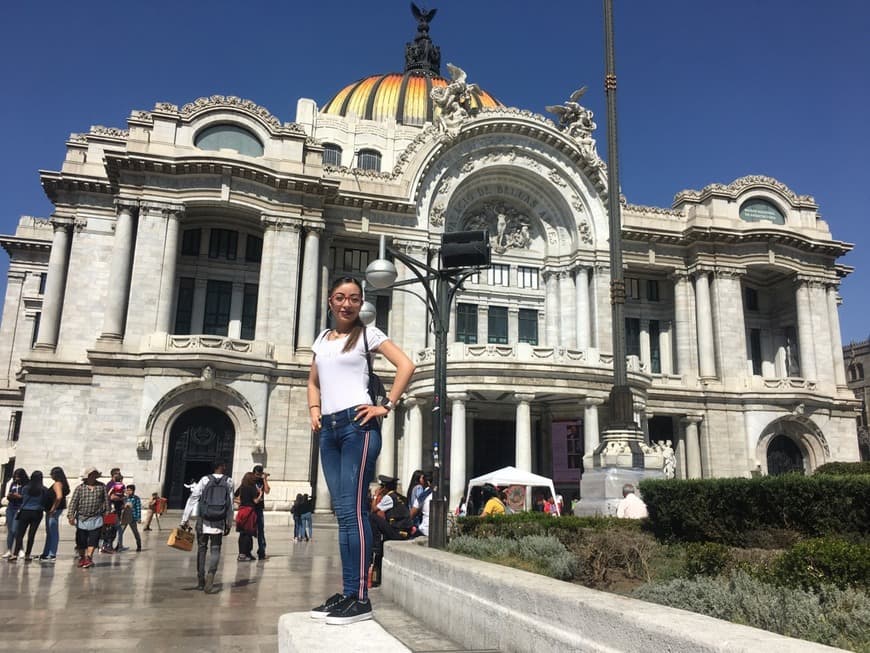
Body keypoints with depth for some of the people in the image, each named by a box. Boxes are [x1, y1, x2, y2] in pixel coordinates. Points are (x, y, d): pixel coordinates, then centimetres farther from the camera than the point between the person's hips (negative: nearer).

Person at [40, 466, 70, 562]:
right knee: (49, 532, 16)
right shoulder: (62, 483, 14)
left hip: (54, 510, -10)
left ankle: (52, 555, -1)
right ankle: (46, 554, 25)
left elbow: (59, 497, -29)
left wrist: (53, 508, -21)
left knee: (53, 533, -5)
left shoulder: (57, 484, -15)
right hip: (53, 510, 10)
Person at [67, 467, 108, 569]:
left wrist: (106, 513, 5)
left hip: (96, 519, 0)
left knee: (93, 540, -10)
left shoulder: (102, 487, 4)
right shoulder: (80, 488, 0)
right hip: (82, 519, 0)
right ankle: (81, 557, 28)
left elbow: (106, 500, 7)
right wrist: (71, 516, -12)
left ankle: (89, 557, -9)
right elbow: (73, 502, -4)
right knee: (81, 541, 9)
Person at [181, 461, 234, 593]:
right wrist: (228, 524, 10)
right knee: (215, 550, 6)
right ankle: (211, 572, -22)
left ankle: (201, 581, 17)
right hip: (219, 522, 0)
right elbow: (230, 505, 2)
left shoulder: (205, 480, -1)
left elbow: (192, 499, -6)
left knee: (201, 549, 14)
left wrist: (185, 519, -4)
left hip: (203, 521, 0)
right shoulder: (228, 482, 1)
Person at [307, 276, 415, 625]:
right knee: (343, 512, 7)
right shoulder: (321, 339, 18)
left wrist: (387, 406, -8)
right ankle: (347, 593, 13)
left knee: (352, 509, -11)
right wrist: (314, 410, 12)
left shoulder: (368, 334, 1)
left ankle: (360, 598, -8)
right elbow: (313, 381, 29)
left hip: (357, 425, -6)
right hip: (329, 429, 6)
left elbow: (406, 365, -5)